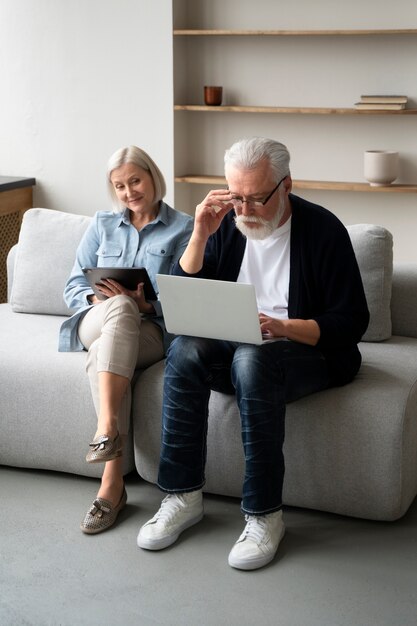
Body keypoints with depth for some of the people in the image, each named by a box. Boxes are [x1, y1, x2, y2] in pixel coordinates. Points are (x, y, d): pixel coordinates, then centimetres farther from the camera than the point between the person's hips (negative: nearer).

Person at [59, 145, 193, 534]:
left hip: (152, 330, -2)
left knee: (104, 353, -36)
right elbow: (73, 287, 12)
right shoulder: (102, 225, 19)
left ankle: (112, 483, -42)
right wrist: (98, 296, -10)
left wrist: (149, 304, -20)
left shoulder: (182, 229, 9)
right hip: (95, 323, 2)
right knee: (120, 307, -36)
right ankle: (109, 428, -47)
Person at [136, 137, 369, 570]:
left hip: (308, 351, -4)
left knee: (252, 360, -37)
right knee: (184, 351, -27)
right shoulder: (227, 224, 4)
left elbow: (351, 321, -11)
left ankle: (264, 515, -29)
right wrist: (201, 234, -12)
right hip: (233, 345, 5)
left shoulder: (322, 229, -9)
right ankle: (183, 496, -18)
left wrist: (282, 327, -26)